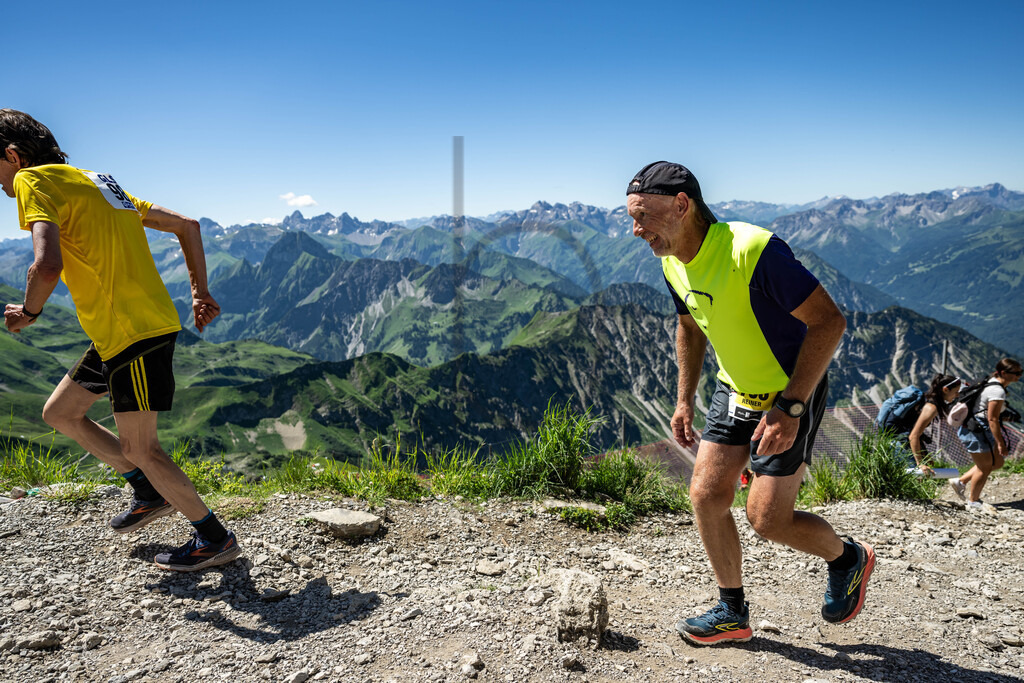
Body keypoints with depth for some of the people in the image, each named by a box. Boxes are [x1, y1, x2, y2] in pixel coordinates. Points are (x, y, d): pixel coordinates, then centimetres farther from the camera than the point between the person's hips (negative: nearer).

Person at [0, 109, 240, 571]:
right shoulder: (94, 183, 20)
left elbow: (48, 265, -26)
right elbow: (186, 226, 18)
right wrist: (200, 292, 17)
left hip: (136, 331, -10)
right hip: (118, 331, 10)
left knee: (138, 447, 0)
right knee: (59, 413, 20)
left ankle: (215, 538, 13)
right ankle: (150, 493, 26)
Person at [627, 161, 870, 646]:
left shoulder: (752, 250, -30)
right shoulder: (673, 264, -4)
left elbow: (829, 321, -27)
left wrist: (790, 407, -30)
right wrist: (684, 400, 13)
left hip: (792, 392, -7)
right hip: (735, 389, 7)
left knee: (766, 519, -5)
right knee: (706, 495, 2)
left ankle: (848, 558, 28)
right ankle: (732, 613, 21)